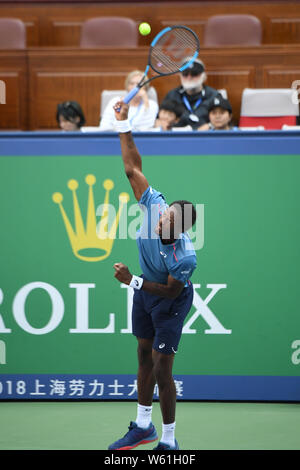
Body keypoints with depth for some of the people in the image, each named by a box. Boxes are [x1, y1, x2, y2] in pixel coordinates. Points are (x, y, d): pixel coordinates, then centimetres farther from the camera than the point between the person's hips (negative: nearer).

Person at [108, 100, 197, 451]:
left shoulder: (185, 257, -37)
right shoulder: (155, 204, -25)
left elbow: (170, 291, -23)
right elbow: (133, 168, -17)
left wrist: (132, 281, -28)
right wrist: (123, 125, -21)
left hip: (170, 300, -7)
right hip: (144, 290, 7)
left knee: (161, 370, -8)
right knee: (145, 356, 17)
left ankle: (169, 441, 5)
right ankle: (143, 426, 32)